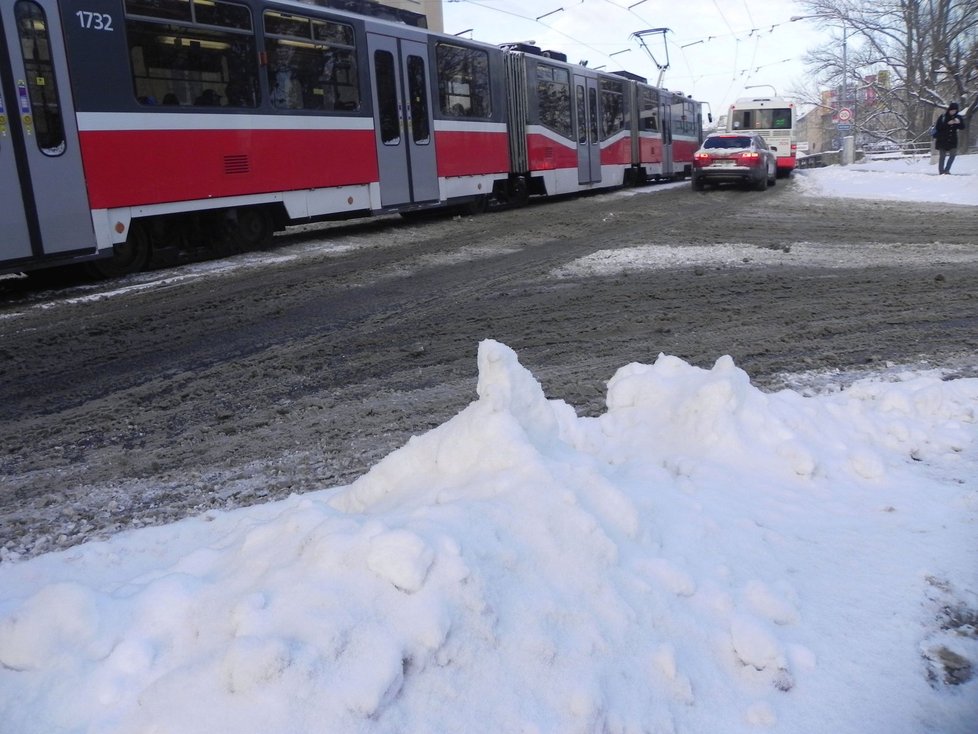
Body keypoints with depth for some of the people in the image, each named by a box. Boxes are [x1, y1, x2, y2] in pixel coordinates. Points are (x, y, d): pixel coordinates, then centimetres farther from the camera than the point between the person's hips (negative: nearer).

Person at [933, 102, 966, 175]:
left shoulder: (958, 118, 5)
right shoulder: (943, 117, -6)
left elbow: (962, 127, 1)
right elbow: (937, 127, -13)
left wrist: (959, 123, -19)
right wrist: (948, 123, -24)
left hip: (952, 140, 3)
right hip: (942, 139, -3)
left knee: (953, 154, -6)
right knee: (942, 156, 0)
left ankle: (946, 170, 6)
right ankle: (941, 171, 8)